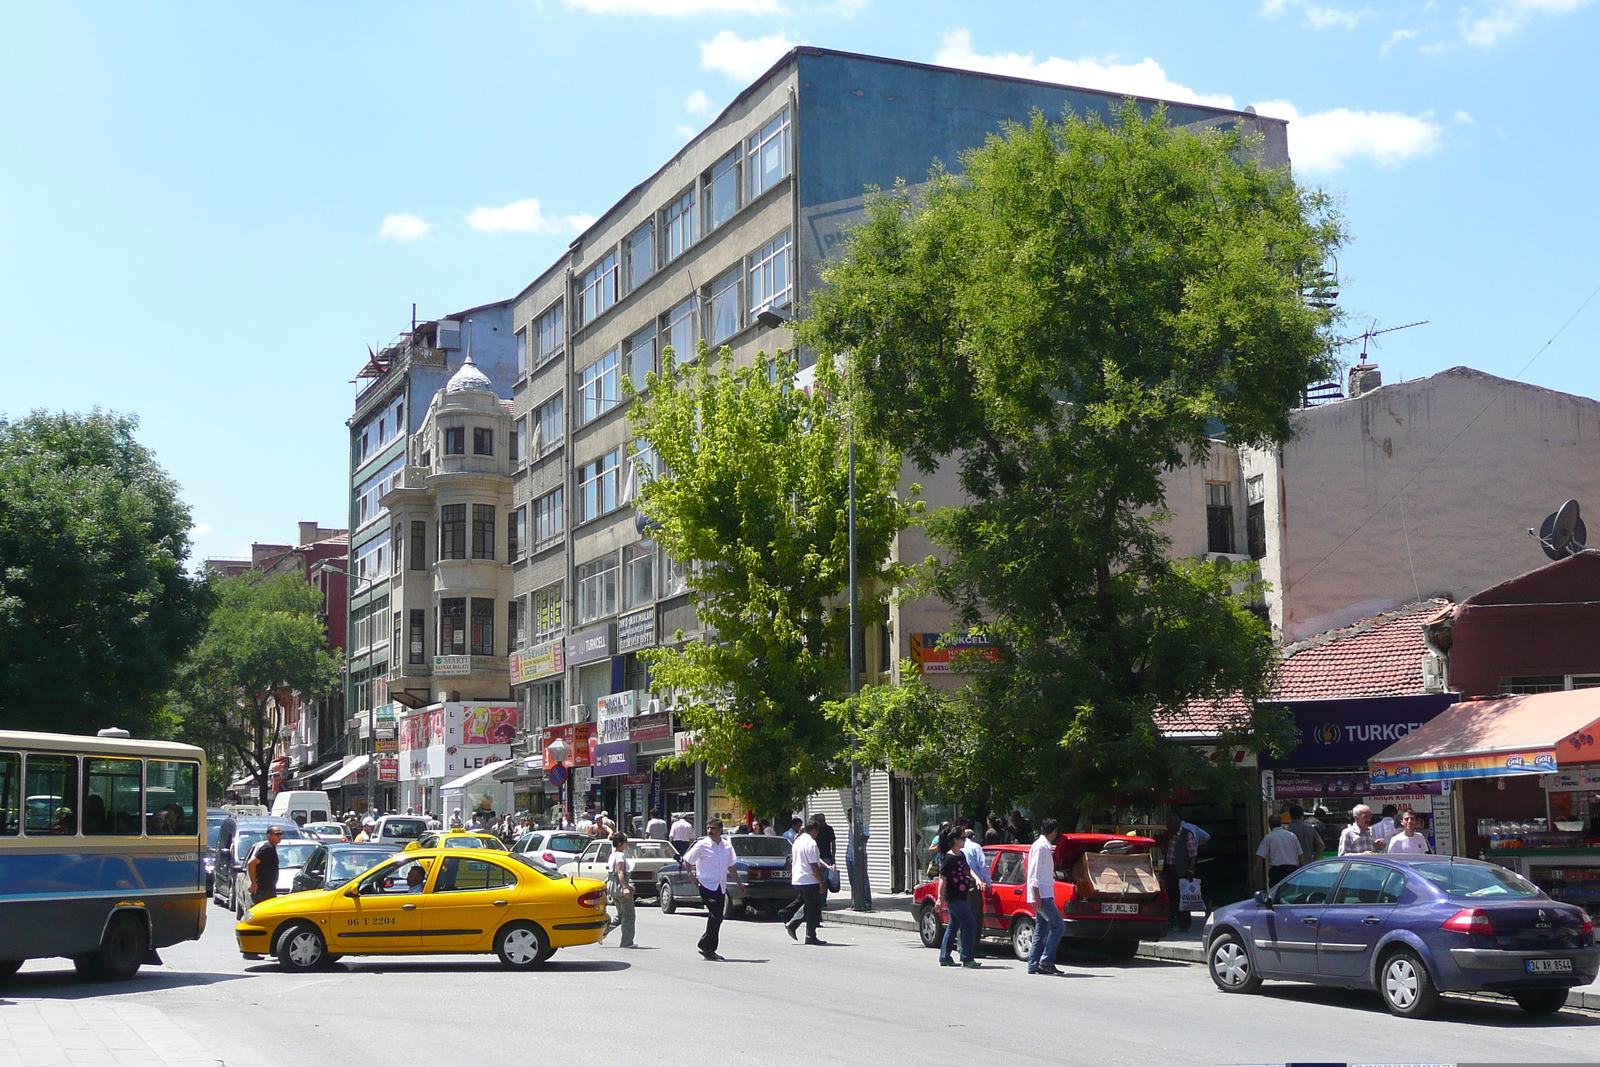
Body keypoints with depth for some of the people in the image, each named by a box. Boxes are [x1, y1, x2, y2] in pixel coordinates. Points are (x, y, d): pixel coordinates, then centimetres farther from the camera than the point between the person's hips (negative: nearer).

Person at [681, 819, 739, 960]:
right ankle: (705, 946, -6)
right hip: (707, 886, -6)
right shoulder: (702, 845, -4)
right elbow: (686, 860, 3)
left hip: (721, 887, 6)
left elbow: (731, 866, 23)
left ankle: (710, 949, 16)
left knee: (717, 918, 7)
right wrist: (691, 875, -7)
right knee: (716, 916, -16)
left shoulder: (727, 847, 10)